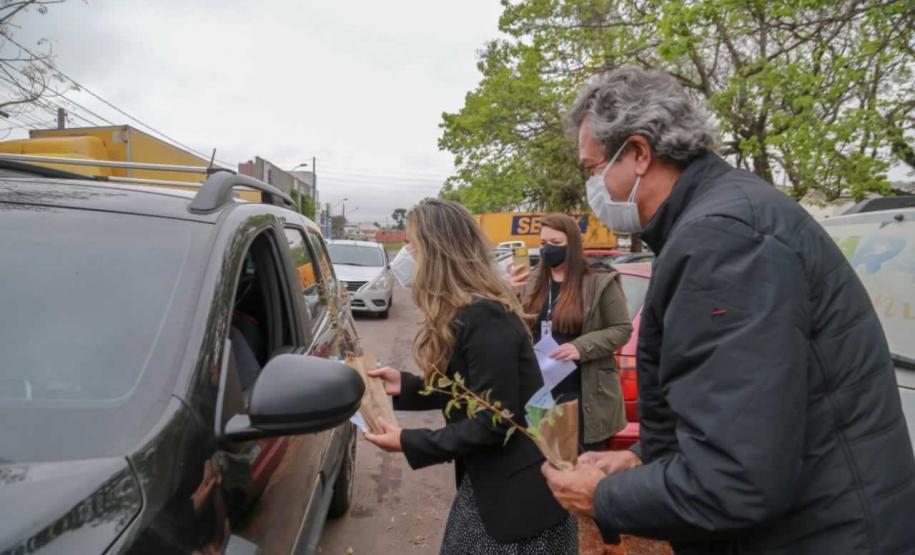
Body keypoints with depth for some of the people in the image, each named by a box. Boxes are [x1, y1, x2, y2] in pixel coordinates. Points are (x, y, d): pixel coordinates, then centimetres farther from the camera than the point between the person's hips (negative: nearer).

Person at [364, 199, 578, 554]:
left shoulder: (483, 318, -25)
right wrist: (405, 386, 2)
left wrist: (409, 443, -18)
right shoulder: (464, 312, 5)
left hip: (519, 493, -9)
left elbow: (493, 424, -24)